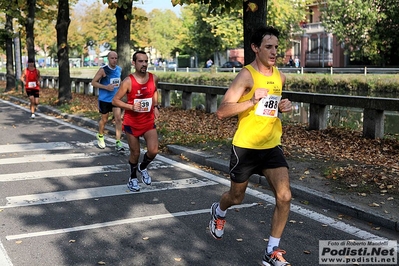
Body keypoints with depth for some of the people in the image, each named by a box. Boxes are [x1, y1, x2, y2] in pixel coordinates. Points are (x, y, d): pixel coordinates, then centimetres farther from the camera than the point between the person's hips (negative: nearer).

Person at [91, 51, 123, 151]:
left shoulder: (119, 69, 3)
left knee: (118, 119, -8)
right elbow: (93, 82, -11)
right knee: (104, 120, 11)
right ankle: (100, 136, 38)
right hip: (104, 99, -3)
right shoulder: (103, 70, -13)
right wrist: (106, 87, -22)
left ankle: (118, 142, -5)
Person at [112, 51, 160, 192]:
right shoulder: (128, 81, -18)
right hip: (132, 123, -3)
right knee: (135, 153, 8)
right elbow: (115, 100, -13)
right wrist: (131, 107, -26)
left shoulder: (154, 78, -5)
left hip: (149, 121, 3)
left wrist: (156, 106, 4)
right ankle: (133, 178, 35)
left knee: (153, 151, -10)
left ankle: (143, 167, 24)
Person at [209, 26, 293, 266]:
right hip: (246, 147, -4)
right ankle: (219, 212, 51)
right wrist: (252, 101, -31)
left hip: (272, 146, 5)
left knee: (285, 197, -9)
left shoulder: (280, 77, 5)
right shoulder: (246, 76, -15)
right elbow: (221, 112, -20)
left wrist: (284, 107, 3)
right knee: (237, 197, 14)